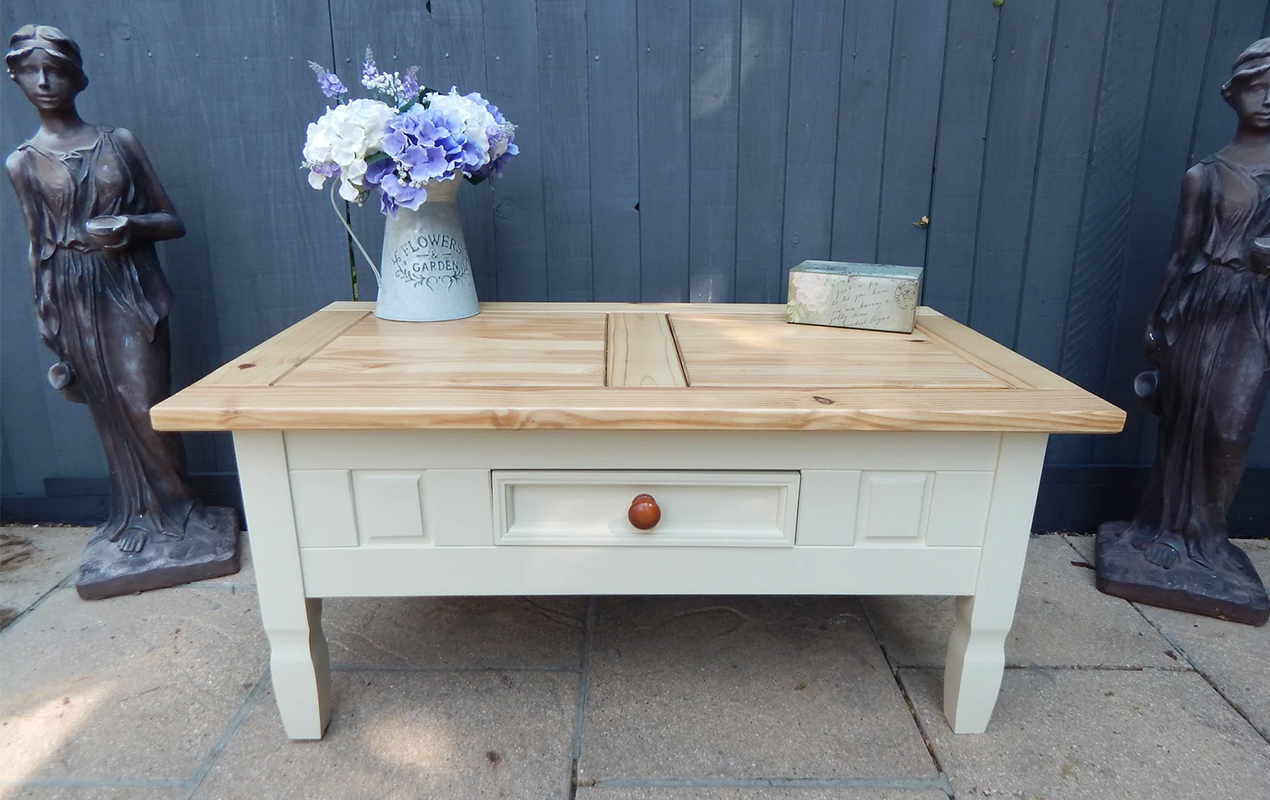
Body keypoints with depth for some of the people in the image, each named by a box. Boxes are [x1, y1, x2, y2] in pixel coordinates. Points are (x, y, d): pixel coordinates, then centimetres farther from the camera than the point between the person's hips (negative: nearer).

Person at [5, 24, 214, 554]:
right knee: (111, 411, 7)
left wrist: (132, 225, -15)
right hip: (74, 297, 1)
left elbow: (172, 222, 6)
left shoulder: (119, 142, 4)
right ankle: (138, 510, 23)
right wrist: (47, 326, 4)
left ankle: (171, 503, 15)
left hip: (131, 289, -1)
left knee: (143, 405, -7)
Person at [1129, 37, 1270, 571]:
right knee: (1184, 418, 6)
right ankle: (1169, 526, 20)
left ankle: (1208, 531, 14)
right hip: (1198, 306, 0)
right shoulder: (1203, 176, 4)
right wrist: (1158, 319, 5)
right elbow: (1180, 254, 7)